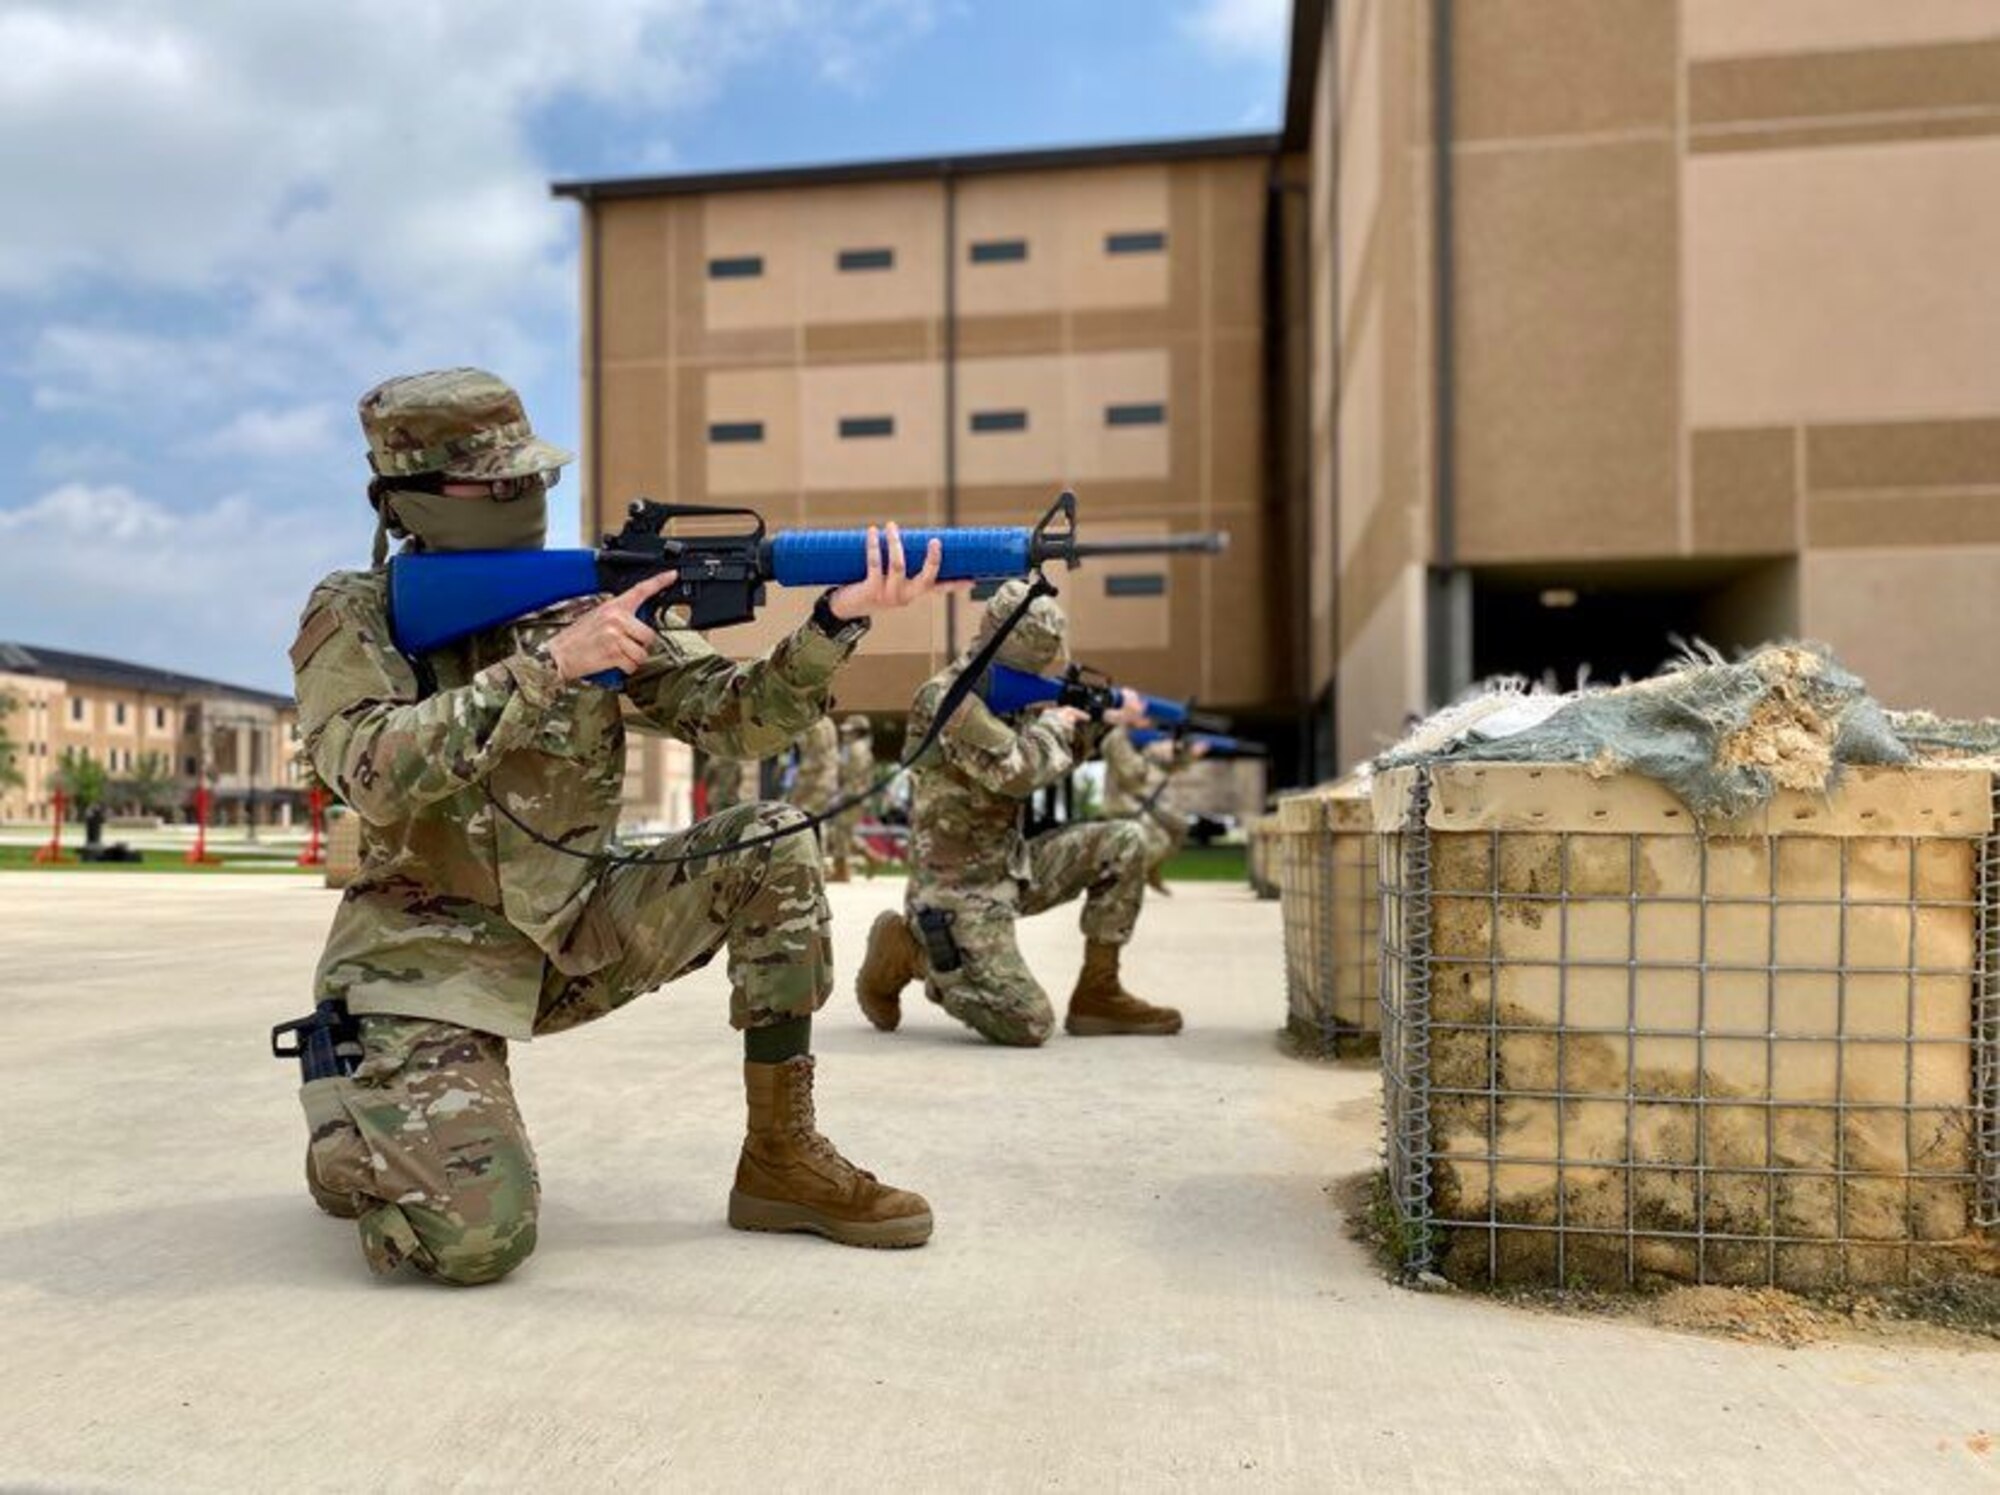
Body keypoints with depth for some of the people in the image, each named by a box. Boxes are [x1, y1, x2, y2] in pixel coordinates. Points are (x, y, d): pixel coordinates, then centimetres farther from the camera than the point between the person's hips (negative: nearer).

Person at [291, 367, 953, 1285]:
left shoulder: (583, 601, 1)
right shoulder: (353, 617, -7)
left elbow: (737, 719, -8)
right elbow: (377, 776, -26)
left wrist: (839, 617, -25)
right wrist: (549, 664, -31)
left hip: (571, 939, 5)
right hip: (426, 965, -4)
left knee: (773, 848, -15)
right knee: (479, 1237, -23)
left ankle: (783, 1159, -5)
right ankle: (347, 1135, 14)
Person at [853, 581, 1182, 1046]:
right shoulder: (946, 697, -19)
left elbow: (1052, 763, 22)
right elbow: (1017, 771, -30)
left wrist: (1101, 721, 8)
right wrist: (1055, 723, -11)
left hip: (1014, 867, 9)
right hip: (961, 889, -9)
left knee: (1124, 842, 0)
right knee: (1029, 1025, -14)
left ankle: (1098, 995, 6)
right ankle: (906, 952, 6)